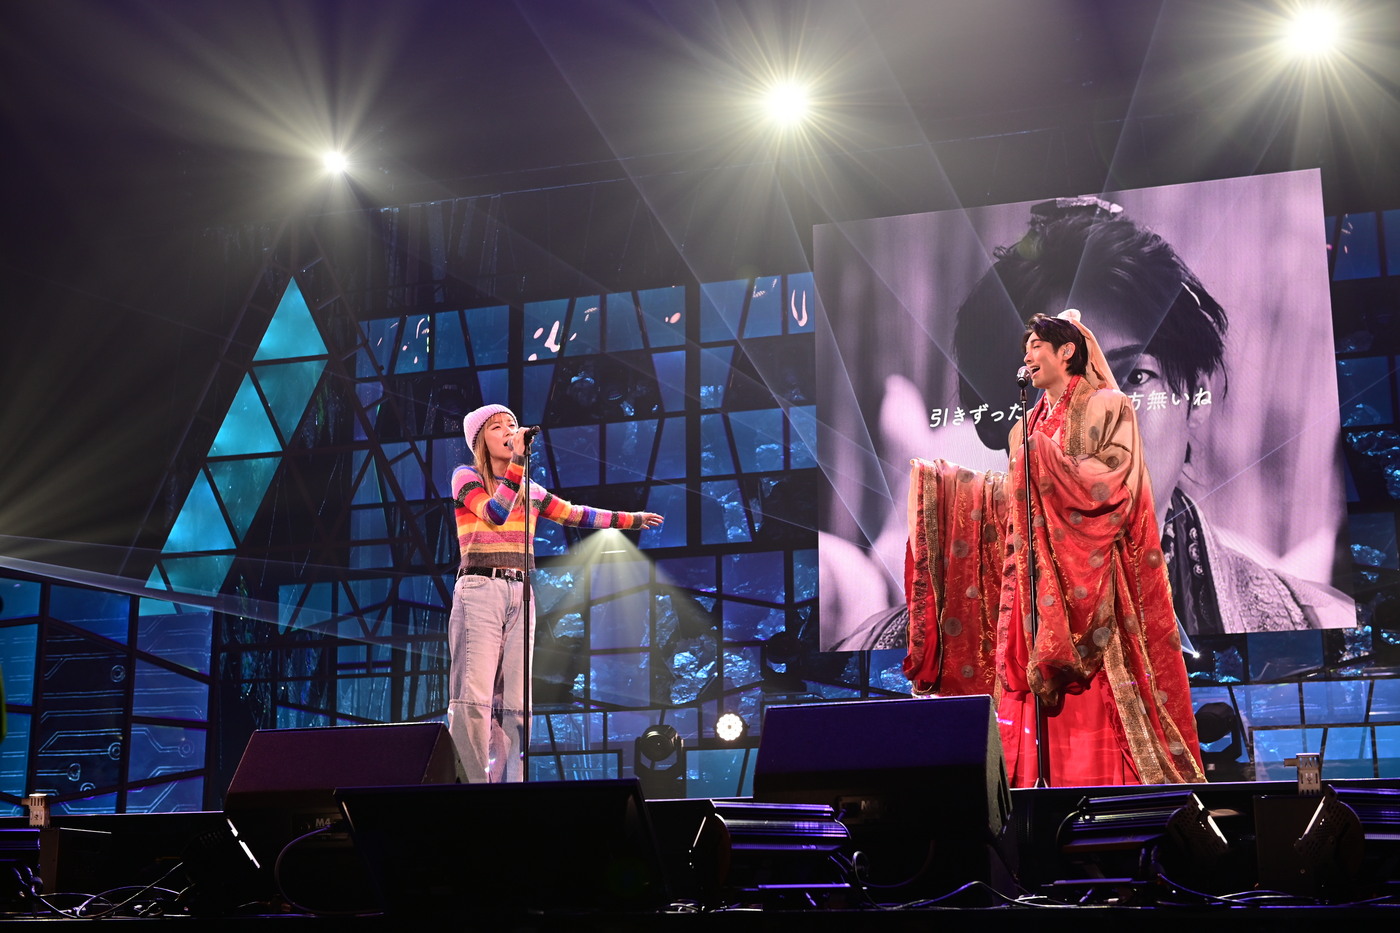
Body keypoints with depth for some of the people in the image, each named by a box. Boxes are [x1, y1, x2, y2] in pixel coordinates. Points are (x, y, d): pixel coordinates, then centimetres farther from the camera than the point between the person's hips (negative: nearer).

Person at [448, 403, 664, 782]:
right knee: (474, 695, -15)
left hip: (520, 594, 6)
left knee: (514, 701, 0)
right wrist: (518, 460, -15)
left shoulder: (531, 491, 19)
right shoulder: (466, 477, 4)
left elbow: (575, 514, 30)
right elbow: (495, 513, -13)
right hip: (479, 589, -6)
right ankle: (469, 785, -18)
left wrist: (631, 519, 34)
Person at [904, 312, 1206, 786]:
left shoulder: (1105, 407, 2)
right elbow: (1010, 497, 22)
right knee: (1032, 680, -3)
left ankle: (1106, 787, -13)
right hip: (1032, 572, 6)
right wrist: (938, 479, 23)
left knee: (1093, 689, -12)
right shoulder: (1030, 425, 22)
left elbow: (1115, 476, -11)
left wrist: (1047, 459, -15)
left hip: (1084, 570, -6)